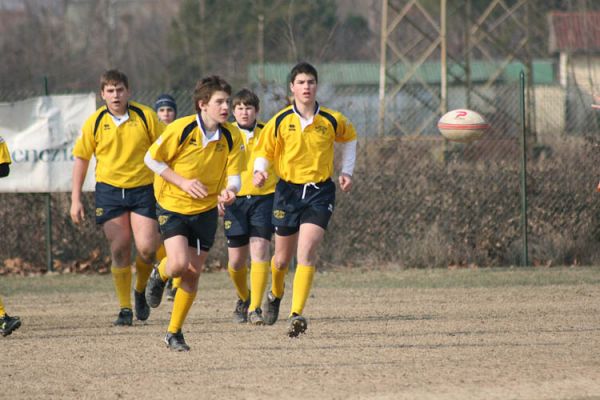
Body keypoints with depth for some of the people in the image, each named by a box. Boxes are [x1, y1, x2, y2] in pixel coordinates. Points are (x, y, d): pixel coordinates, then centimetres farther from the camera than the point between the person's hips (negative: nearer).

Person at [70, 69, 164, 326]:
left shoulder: (145, 116, -4)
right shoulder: (95, 122, -1)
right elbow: (81, 158, 6)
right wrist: (76, 199, 3)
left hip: (142, 189, -1)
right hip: (109, 191, 1)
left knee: (146, 248, -10)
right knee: (119, 250, -4)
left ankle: (141, 291, 20)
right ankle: (125, 309, 6)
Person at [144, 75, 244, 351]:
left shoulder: (232, 137, -7)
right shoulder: (181, 129, -18)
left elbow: (233, 175, -5)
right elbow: (152, 158, -8)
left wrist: (229, 191, -29)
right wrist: (183, 182, -17)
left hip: (206, 211, 4)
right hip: (172, 206, -4)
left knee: (192, 274, 4)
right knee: (179, 263, -22)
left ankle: (174, 333, 19)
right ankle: (159, 275, 16)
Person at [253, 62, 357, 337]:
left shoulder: (332, 121, -3)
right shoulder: (280, 122, -5)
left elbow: (349, 139, 19)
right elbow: (263, 151, 4)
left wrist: (347, 171, 12)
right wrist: (259, 171, -17)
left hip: (320, 192, -1)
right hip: (288, 191, 1)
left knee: (306, 252, -20)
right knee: (282, 258, 11)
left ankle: (297, 315, -23)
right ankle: (276, 294, 45)